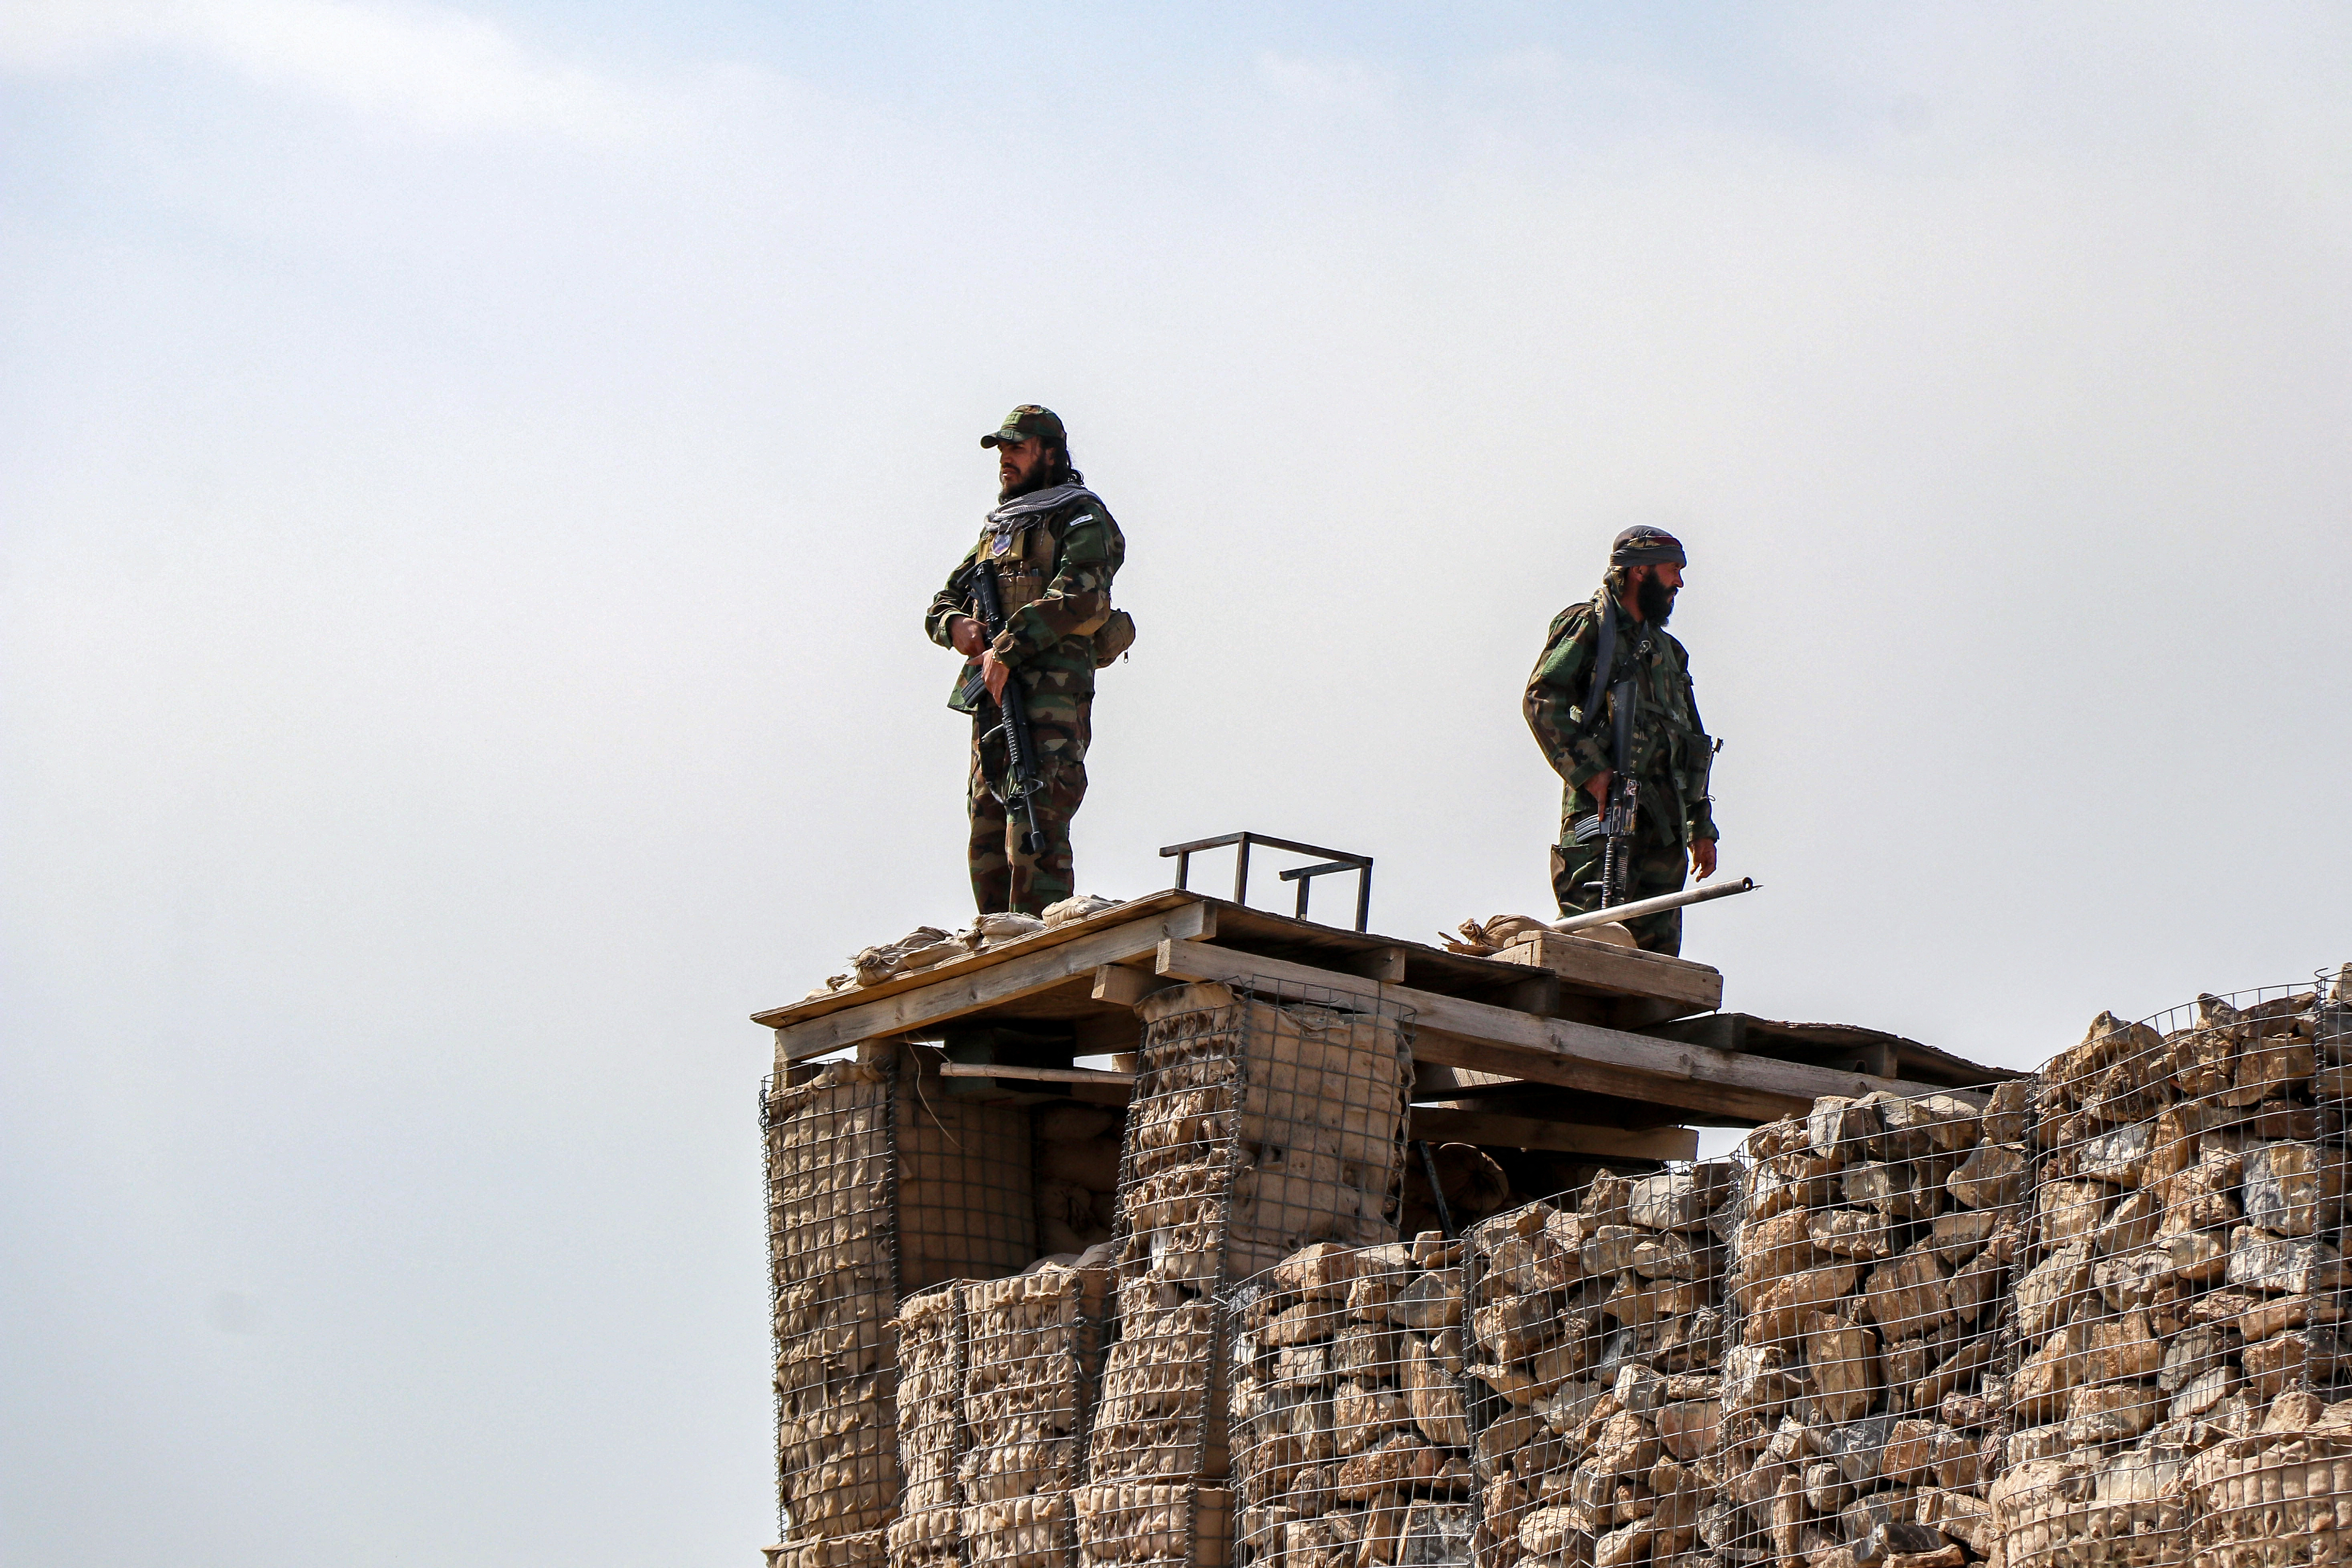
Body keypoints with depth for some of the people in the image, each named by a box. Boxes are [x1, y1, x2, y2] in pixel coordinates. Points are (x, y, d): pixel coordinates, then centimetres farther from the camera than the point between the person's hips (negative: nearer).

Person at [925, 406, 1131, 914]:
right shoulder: (995, 528, 26)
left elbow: (1079, 597, -14)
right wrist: (956, 625, -1)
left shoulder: (1081, 519, 3)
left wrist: (1007, 648, -19)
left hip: (1053, 687, -8)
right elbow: (943, 603, 24)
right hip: (992, 695, 8)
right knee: (988, 833, 3)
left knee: (1035, 828, -18)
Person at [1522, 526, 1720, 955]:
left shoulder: (1668, 651, 27)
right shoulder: (1588, 626, 3)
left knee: (1658, 948, 0)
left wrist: (1701, 828, 20)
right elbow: (1541, 700, -10)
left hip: (1664, 823, 7)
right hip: (1603, 812, -7)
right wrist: (1590, 770, -19)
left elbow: (1690, 744, 28)